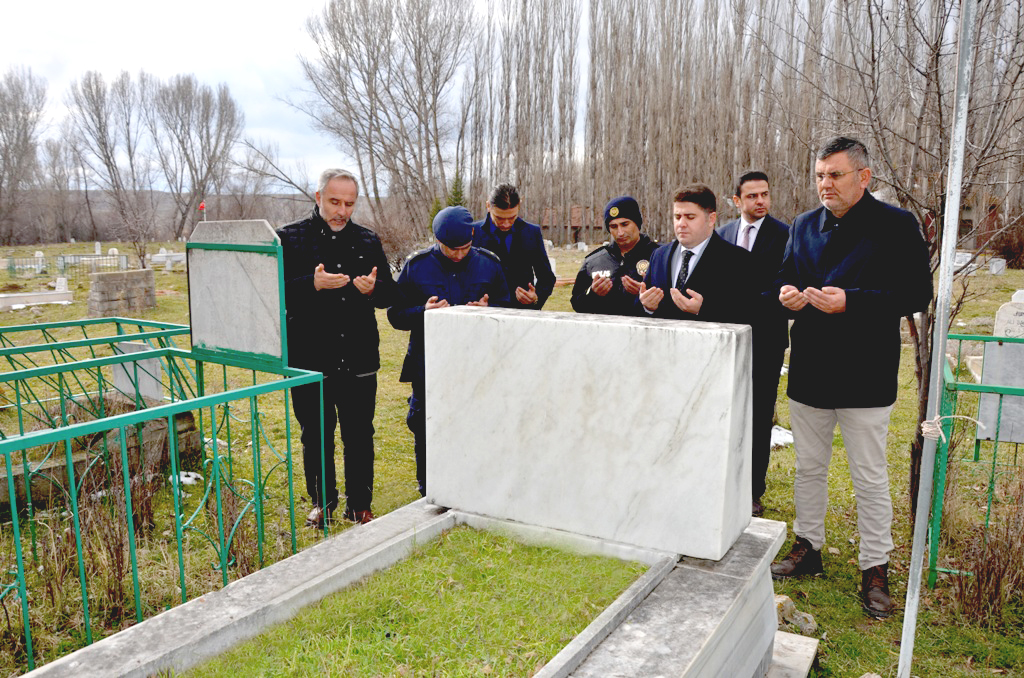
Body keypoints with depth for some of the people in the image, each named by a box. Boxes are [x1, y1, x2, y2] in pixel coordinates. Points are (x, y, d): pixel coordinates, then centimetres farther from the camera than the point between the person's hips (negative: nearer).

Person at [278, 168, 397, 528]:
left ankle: (359, 505, 24)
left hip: (359, 361, 2)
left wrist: (373, 288, -13)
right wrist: (313, 284, -24)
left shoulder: (368, 241, 9)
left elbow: (390, 293, 10)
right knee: (316, 437, 11)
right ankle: (322, 501, 30)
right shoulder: (289, 239, 0)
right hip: (309, 360, -2)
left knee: (360, 437, 9)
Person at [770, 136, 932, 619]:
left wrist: (850, 302, -24)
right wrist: (787, 294, -4)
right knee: (808, 467, 15)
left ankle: (875, 569, 20)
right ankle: (807, 548, 31)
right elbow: (787, 276, 20)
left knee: (870, 477, 5)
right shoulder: (804, 226, 9)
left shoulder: (896, 225, -7)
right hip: (809, 368, 5)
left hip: (865, 374, -5)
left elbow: (917, 294, -11)